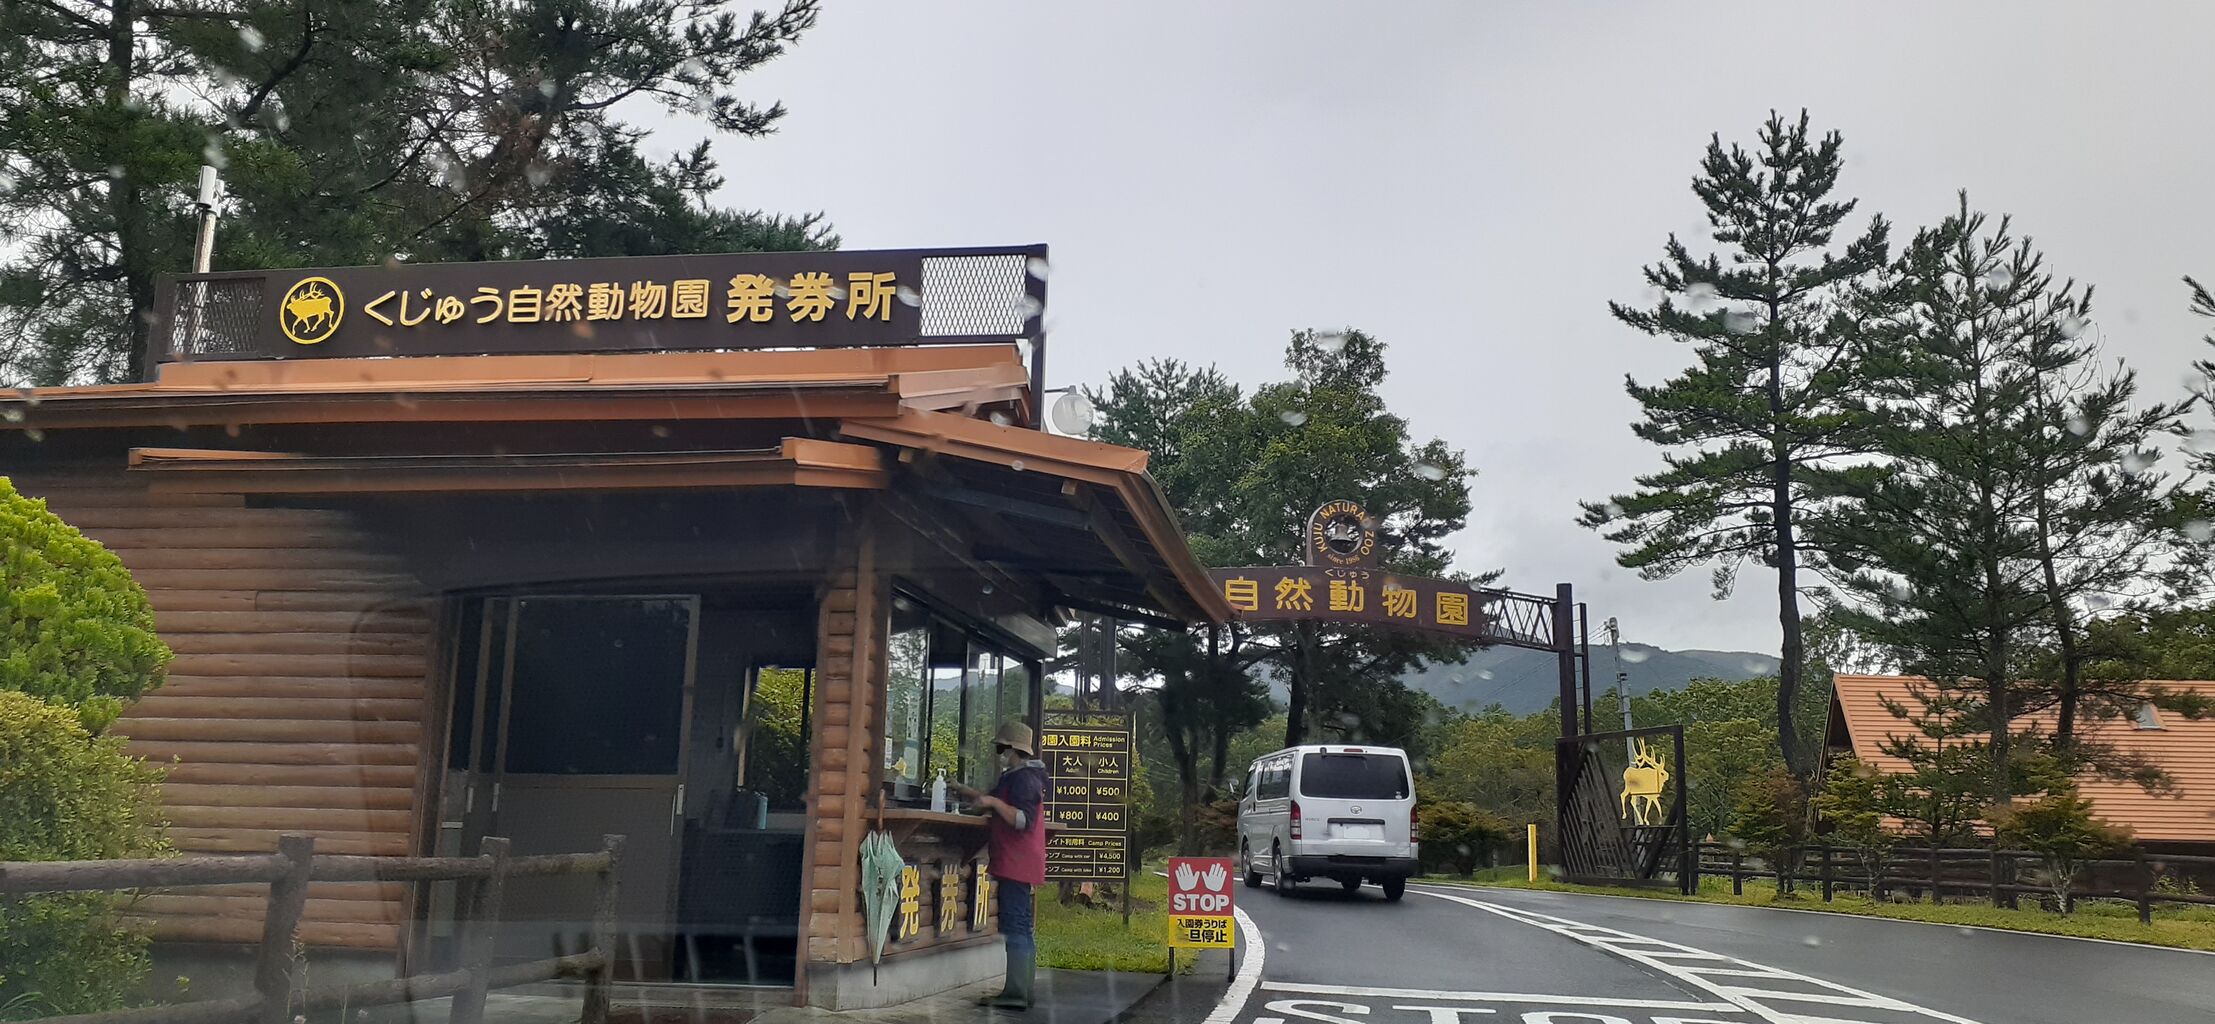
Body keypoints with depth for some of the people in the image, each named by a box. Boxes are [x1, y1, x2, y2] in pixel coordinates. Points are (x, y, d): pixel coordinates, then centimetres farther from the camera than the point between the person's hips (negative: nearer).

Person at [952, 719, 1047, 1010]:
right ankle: (1023, 991, 18)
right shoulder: (1016, 777, 20)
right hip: (1017, 864, 11)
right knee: (1021, 927, 13)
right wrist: (964, 791, 23)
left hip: (1016, 864, -11)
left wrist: (995, 803, -30)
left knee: (1015, 926, -12)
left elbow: (1024, 820, -24)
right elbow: (991, 799, 33)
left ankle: (1015, 993, -14)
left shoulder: (1024, 779, -13)